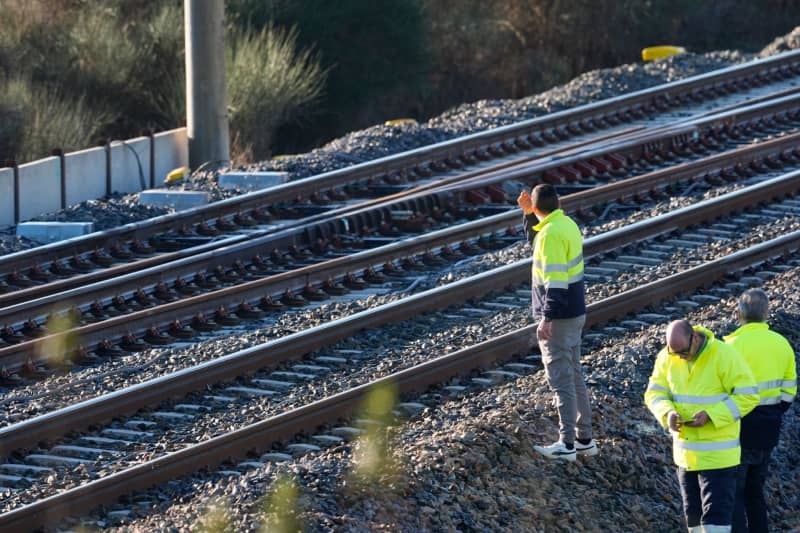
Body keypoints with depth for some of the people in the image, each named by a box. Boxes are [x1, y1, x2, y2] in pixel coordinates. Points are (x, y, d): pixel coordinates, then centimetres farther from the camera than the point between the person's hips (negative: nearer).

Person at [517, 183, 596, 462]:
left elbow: (555, 280, -25)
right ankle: (584, 439, 21)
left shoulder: (551, 234, -20)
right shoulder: (567, 224, 8)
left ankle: (567, 444, -3)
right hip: (575, 313, 10)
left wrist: (547, 318, -25)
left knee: (561, 381, -5)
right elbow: (536, 236, 30)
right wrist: (528, 214, 17)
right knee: (574, 376, 16)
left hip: (558, 317, -10)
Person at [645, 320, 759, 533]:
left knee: (716, 515, -8)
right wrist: (667, 413, -19)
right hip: (685, 449, 6)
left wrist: (711, 415, -26)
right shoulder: (667, 357, -2)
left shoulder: (724, 356, -18)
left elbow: (748, 396, -16)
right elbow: (654, 393, 4)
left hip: (717, 453, -6)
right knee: (693, 513, 15)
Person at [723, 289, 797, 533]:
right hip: (769, 430, 7)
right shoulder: (781, 344, 5)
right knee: (754, 490, 18)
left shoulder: (734, 345, -17)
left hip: (741, 429, -7)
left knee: (733, 492, 0)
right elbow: (789, 391, 9)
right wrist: (772, 417, 17)